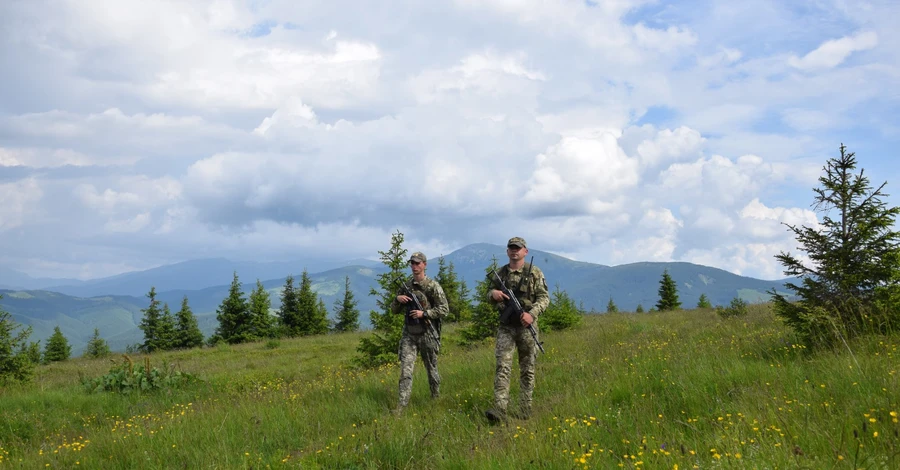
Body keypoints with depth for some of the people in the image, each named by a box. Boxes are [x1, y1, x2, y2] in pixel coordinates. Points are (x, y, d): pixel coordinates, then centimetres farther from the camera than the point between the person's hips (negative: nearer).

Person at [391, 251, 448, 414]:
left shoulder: (433, 286, -6)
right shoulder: (406, 286, 10)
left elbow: (444, 309, -9)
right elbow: (394, 310, 16)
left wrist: (424, 313, -18)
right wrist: (397, 299, -5)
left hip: (427, 334, -3)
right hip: (409, 334, 3)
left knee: (431, 369, 11)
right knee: (405, 370, -7)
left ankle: (436, 398, 31)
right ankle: (401, 405, -9)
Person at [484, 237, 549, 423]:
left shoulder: (535, 273, 0)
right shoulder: (500, 274, 9)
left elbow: (544, 297, -5)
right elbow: (489, 294, 19)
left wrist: (532, 313, -22)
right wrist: (493, 294, -6)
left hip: (527, 326, -1)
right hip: (506, 327, 2)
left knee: (527, 369, 6)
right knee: (502, 366, -11)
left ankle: (525, 410, 14)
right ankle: (499, 410, -18)